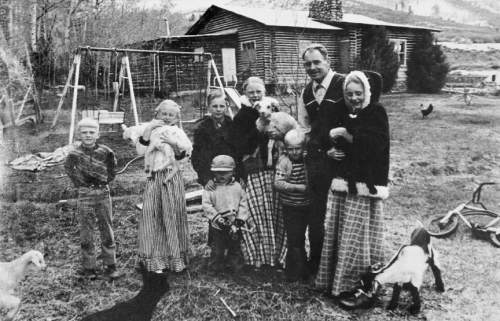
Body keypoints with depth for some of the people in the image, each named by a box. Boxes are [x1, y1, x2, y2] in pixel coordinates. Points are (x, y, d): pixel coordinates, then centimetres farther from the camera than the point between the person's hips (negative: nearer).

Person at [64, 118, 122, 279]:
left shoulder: (105, 151, -5)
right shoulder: (75, 153, -6)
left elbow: (112, 165, 15)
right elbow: (68, 168, 13)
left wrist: (108, 179, 8)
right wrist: (78, 182, 7)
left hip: (103, 193, 1)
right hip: (85, 195, -1)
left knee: (107, 230, 7)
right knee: (86, 232, 5)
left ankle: (110, 266, 17)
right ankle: (89, 267, 17)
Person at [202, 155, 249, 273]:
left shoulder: (237, 187, 0)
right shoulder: (210, 188, -7)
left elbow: (243, 204, 1)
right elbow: (206, 205, -11)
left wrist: (240, 219, -9)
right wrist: (218, 218, -18)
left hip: (234, 225, 2)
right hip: (217, 226, -2)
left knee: (235, 248, 15)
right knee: (217, 250, 9)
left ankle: (237, 267, 30)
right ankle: (217, 269, 26)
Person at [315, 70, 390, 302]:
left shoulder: (376, 113, -3)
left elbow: (376, 144, -19)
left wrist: (346, 134, -18)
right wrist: (329, 151, 3)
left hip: (364, 185, -6)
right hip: (340, 182, 6)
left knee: (357, 237, -4)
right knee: (334, 233, 8)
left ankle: (351, 285, 8)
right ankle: (334, 281, 21)